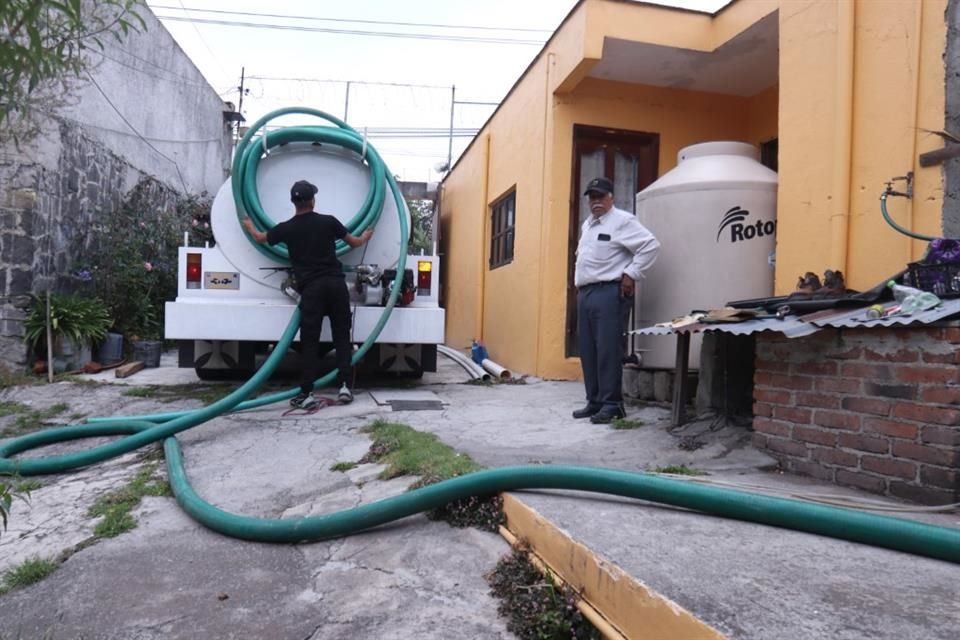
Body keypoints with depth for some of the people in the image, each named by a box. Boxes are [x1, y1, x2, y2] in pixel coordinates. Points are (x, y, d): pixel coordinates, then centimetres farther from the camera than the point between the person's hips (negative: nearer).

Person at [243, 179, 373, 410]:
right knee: (342, 336, 7)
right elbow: (354, 242, 20)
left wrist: (249, 226, 50)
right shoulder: (328, 221, 6)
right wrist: (366, 236, 44)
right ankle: (344, 386, 3)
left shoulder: (286, 228, 6)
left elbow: (260, 238, 27)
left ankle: (307, 393, 0)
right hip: (336, 283, 1)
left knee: (310, 341, 1)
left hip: (311, 288, -1)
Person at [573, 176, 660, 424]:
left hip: (609, 292, -8)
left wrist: (631, 274, -15)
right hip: (585, 293, 9)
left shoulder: (622, 220, -5)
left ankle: (611, 404, -3)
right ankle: (594, 402, 16)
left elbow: (651, 245, -14)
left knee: (608, 350, -9)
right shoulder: (586, 225, 21)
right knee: (588, 350, 8)